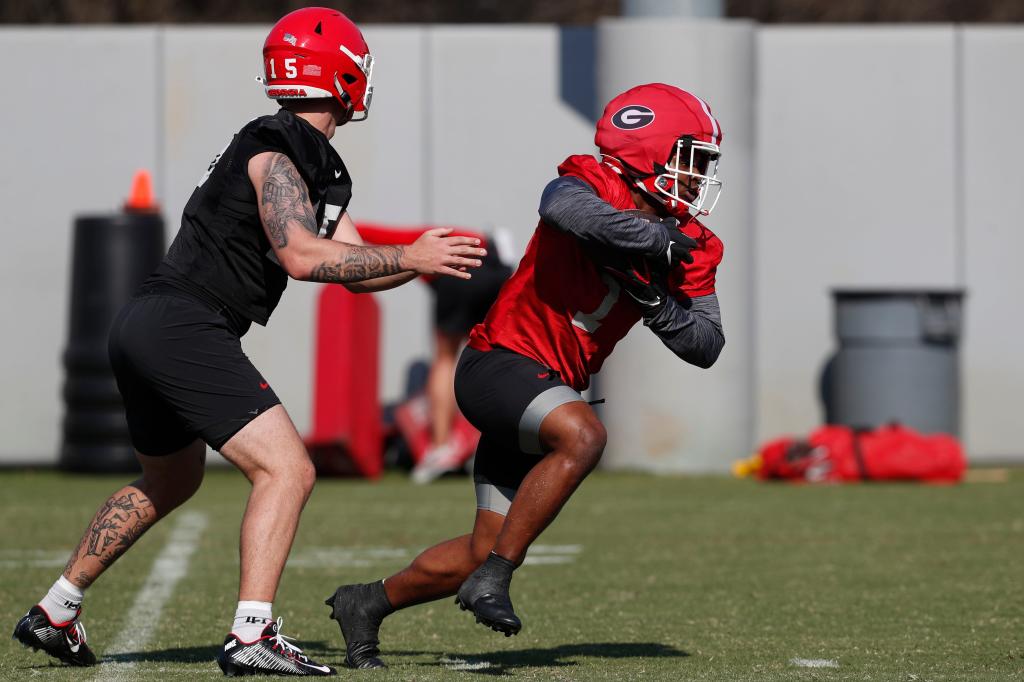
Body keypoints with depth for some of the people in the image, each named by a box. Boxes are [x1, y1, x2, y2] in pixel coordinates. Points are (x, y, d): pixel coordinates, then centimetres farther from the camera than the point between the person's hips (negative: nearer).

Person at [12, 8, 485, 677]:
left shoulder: (317, 170, 18)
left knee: (170, 481, 28)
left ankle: (55, 613, 34)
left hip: (143, 329, 11)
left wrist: (424, 258, 4)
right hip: (184, 328, -11)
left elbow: (353, 268, 18)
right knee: (287, 471, -13)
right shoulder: (276, 152, -11)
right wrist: (410, 257, -18)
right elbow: (301, 256, -22)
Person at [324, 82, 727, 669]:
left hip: (548, 388, 8)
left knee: (486, 553, 8)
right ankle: (494, 578, -27)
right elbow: (563, 208, -41)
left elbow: (706, 346, 0)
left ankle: (366, 604, 29)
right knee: (583, 437, -37)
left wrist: (652, 298, -16)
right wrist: (652, 237, -35)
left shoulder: (688, 250, 5)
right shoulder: (592, 187, -16)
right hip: (501, 362, -8)